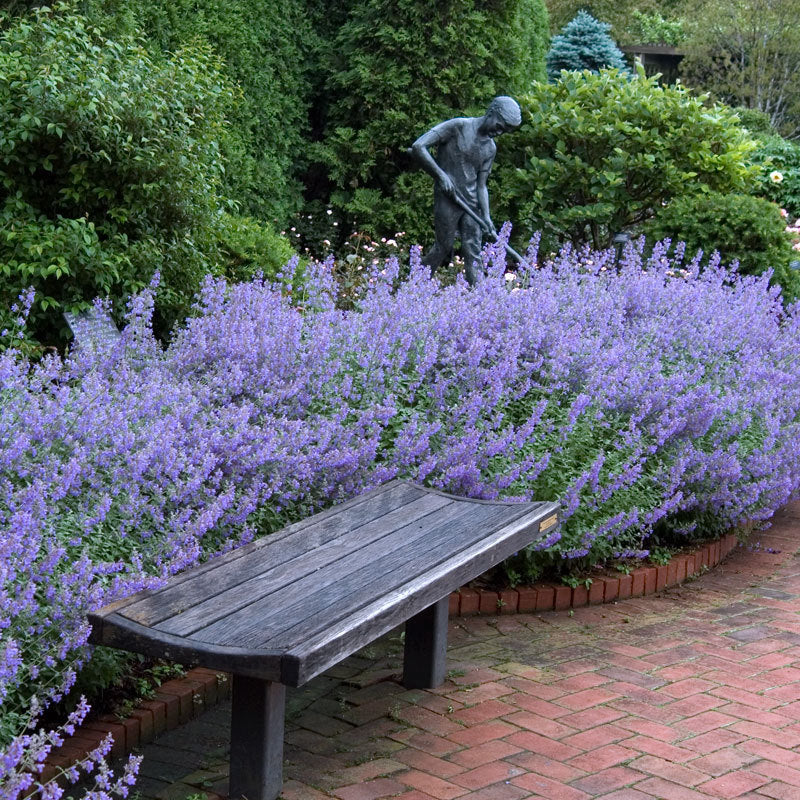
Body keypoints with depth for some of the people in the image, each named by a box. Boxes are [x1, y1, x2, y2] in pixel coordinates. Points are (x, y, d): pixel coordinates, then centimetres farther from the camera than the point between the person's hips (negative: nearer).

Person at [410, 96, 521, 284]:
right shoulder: (458, 127, -10)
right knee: (444, 248, -3)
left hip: (471, 204, 6)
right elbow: (418, 147, -17)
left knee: (473, 252, 0)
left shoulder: (490, 148, 11)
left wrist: (486, 216, -2)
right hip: (447, 200, -6)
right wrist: (441, 175, -19)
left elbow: (481, 184, 12)